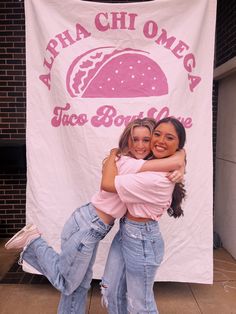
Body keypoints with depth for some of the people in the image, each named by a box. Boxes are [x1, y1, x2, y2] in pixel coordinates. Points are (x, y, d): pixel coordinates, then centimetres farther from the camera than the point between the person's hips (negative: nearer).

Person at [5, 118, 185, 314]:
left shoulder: (133, 165, 5)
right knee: (67, 283, 11)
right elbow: (176, 163, -31)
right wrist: (181, 152, -11)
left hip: (93, 228, 9)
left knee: (80, 284, 23)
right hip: (85, 227, -9)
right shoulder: (129, 163, -24)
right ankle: (34, 241, 18)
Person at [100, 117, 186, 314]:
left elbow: (107, 184, -27)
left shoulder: (157, 179, -30)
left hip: (141, 239, -9)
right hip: (125, 232, 9)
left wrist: (113, 155, -10)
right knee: (111, 291, 21)